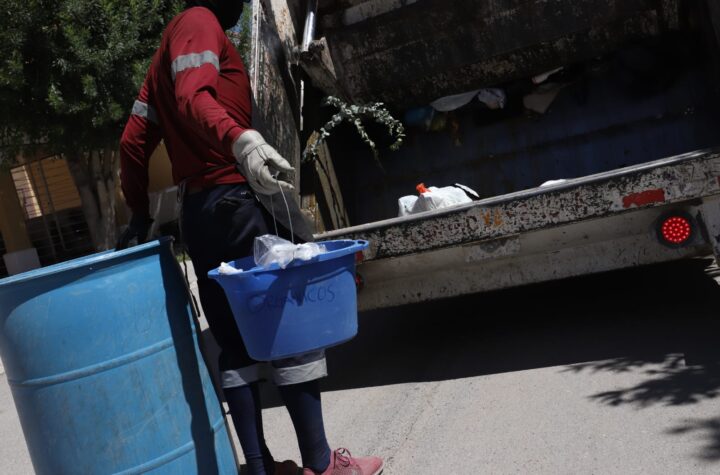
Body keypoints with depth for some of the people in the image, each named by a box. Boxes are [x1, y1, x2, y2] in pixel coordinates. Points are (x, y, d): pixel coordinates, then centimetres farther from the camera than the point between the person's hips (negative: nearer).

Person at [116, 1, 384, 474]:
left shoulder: (167, 51, 26)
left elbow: (133, 141, 23)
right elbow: (193, 97, -22)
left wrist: (140, 215, 26)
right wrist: (239, 139, -40)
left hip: (197, 210, 9)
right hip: (231, 198, -9)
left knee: (238, 343, 8)